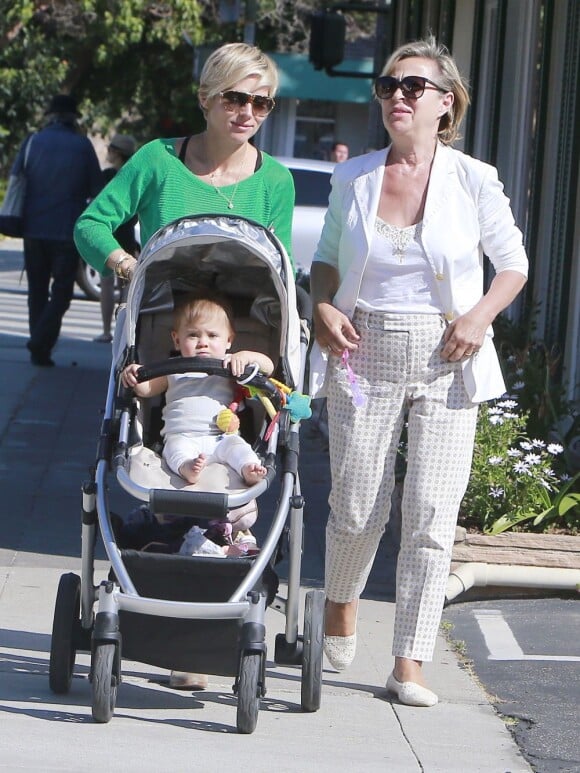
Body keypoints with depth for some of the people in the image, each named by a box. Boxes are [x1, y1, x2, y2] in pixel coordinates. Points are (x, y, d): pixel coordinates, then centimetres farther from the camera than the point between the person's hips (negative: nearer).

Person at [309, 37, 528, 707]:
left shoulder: (473, 181, -3)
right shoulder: (352, 179, 3)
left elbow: (513, 264, 7)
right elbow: (327, 259, 16)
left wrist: (479, 316, -9)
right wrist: (323, 306, -4)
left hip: (445, 364, -1)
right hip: (365, 357, 1)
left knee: (431, 518, -5)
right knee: (356, 509, 4)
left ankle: (409, 663, 3)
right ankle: (340, 600, 37)